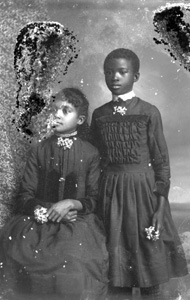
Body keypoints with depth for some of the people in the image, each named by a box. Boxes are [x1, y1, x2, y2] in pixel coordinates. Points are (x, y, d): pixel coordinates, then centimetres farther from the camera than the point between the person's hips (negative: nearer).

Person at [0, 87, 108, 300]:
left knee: (73, 257, -30)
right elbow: (24, 196, 4)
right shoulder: (38, 150, 8)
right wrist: (45, 210, -14)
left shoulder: (90, 153, 4)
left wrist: (71, 204, -17)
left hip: (78, 219, -1)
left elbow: (95, 200, 2)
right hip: (40, 220, 2)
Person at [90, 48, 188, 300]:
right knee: (116, 251, 10)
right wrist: (95, 200, 7)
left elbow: (162, 161, -4)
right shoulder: (99, 115, 5)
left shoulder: (149, 112, -4)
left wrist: (160, 207, -9)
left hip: (143, 188, -2)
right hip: (110, 191, 3)